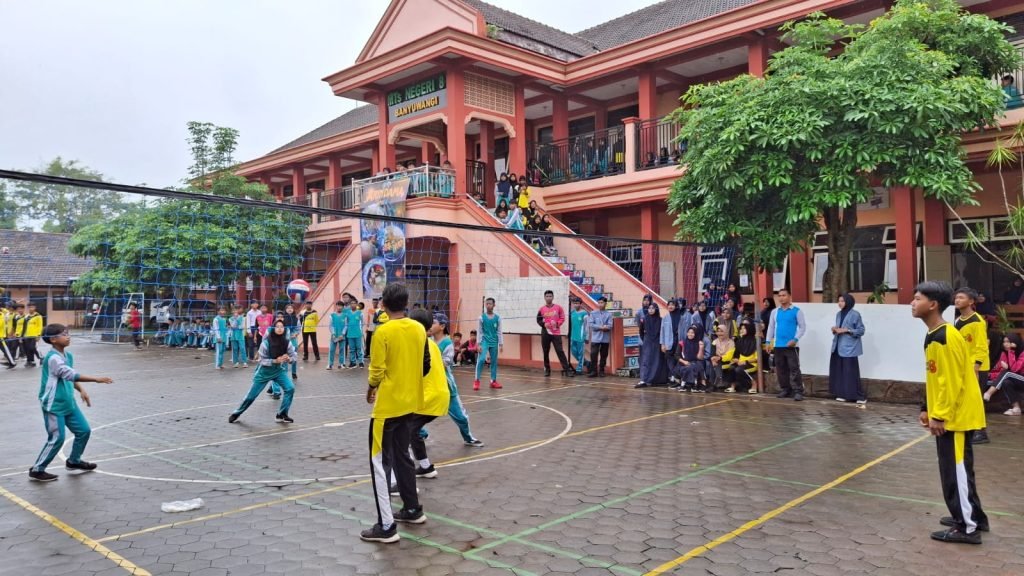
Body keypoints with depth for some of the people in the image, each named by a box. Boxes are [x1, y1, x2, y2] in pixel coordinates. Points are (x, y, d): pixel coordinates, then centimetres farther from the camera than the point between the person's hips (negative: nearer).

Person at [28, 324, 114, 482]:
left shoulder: (68, 355, 6)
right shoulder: (53, 358, -21)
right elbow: (70, 374, -33)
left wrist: (81, 390, 5)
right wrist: (96, 379, -37)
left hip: (69, 404, 8)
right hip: (53, 406, -8)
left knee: (84, 430, 11)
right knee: (57, 439, -4)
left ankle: (73, 461, 30)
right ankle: (37, 470, 12)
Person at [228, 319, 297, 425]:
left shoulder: (287, 342, -15)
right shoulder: (266, 342, -23)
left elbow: (295, 356, -11)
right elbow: (262, 360, -18)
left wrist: (288, 358, -33)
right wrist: (276, 361, -32)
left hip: (280, 370, 2)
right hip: (265, 371, -2)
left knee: (290, 388, -18)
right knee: (252, 394, 6)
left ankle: (281, 415, -1)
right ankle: (236, 413, 32)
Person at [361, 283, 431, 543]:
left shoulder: (383, 332, -17)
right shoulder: (419, 329, 2)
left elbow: (377, 372, -16)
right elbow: (425, 367, 8)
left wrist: (370, 391, 3)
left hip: (388, 405, -7)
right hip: (410, 403, 7)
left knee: (380, 462, 1)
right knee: (402, 456, 22)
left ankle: (386, 526, 1)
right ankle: (412, 509, 31)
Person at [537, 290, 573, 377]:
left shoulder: (558, 308, 1)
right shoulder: (542, 309, 3)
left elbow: (562, 318, 4)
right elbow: (538, 320, 9)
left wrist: (557, 323, -14)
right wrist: (544, 324, -11)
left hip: (556, 333, -2)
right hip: (545, 333, 2)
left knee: (560, 351, -6)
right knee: (546, 352, 7)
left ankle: (567, 369, -6)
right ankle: (547, 369, 18)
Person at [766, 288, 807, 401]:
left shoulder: (797, 311, -2)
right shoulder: (775, 312, 11)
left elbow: (803, 327, -3)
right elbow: (771, 327, 14)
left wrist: (795, 339, -15)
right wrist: (769, 341, 7)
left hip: (791, 345, -5)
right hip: (778, 345, 5)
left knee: (794, 368, -8)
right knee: (781, 369, 9)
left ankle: (798, 391, -6)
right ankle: (785, 389, 19)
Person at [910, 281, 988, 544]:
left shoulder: (946, 338, -21)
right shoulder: (934, 336, 10)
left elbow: (953, 382, -23)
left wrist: (940, 416, -19)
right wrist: (927, 409, 17)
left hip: (956, 417, -10)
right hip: (949, 415, 10)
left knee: (955, 470, -2)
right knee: (958, 468, 18)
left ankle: (967, 528, 7)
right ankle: (972, 516, 30)